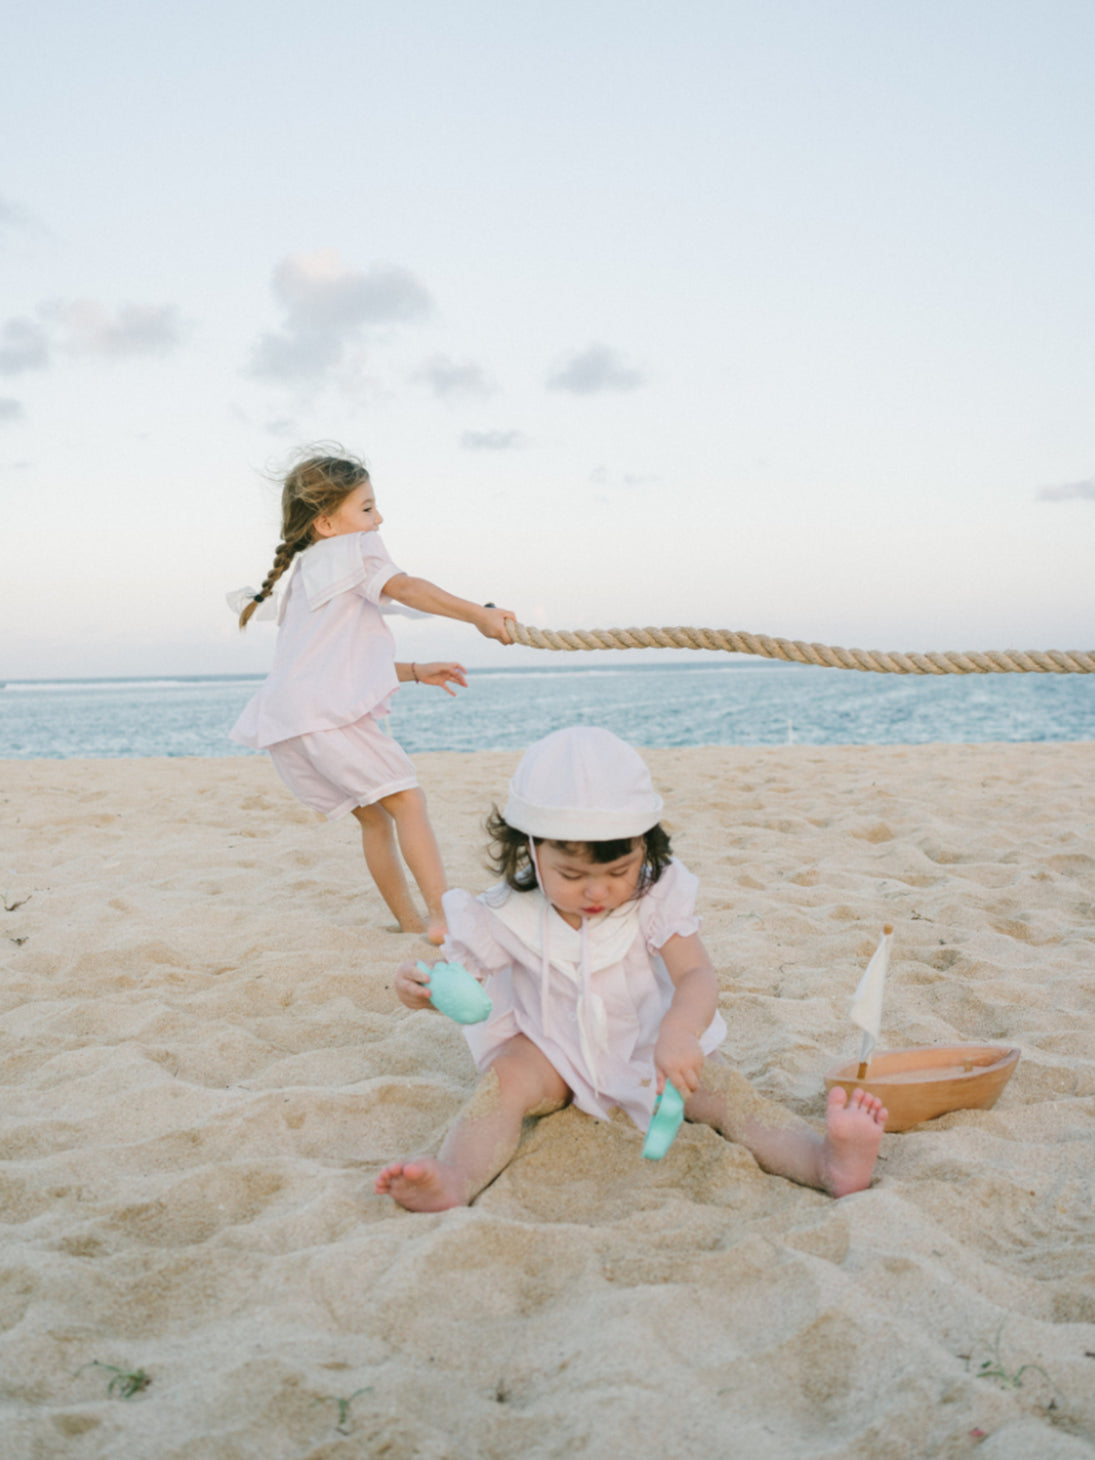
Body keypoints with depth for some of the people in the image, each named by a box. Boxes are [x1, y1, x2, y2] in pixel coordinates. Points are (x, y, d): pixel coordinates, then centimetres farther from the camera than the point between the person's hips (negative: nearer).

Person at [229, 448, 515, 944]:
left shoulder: (304, 576, 33)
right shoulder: (348, 551, 6)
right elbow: (404, 588, -14)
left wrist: (415, 672, 30)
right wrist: (478, 614, -21)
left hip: (284, 724, 9)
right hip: (325, 712, -9)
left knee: (374, 815, 14)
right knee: (405, 798, -10)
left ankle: (409, 921, 15)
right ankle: (443, 915, -20)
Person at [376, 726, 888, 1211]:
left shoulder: (658, 896, -15)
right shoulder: (510, 913, -14)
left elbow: (696, 976, -25)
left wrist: (679, 1033, -48)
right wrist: (421, 985, -32)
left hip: (650, 1044, 0)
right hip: (554, 1050, 0)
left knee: (725, 1089, -23)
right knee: (504, 1078, -29)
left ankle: (827, 1162, -40)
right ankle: (456, 1179, -49)